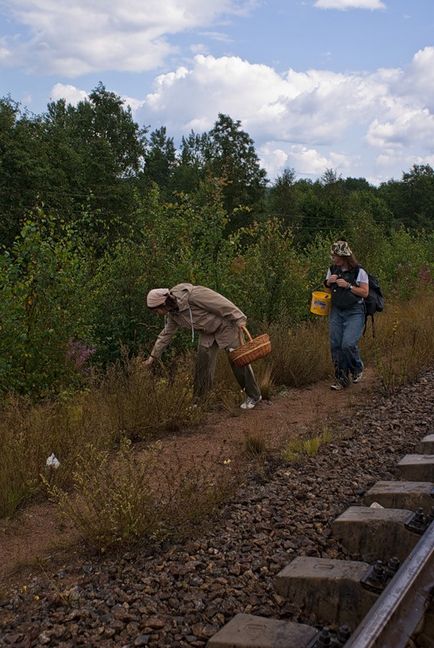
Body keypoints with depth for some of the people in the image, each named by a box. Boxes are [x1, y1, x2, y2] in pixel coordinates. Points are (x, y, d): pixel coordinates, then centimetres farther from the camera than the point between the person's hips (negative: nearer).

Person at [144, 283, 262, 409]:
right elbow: (166, 334, 9)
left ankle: (254, 396, 13)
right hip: (207, 332, 7)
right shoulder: (172, 313, -5)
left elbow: (221, 303, -28)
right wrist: (153, 356, 13)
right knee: (202, 362, 1)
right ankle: (199, 399, 11)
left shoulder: (192, 295, -32)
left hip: (225, 325, -7)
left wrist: (239, 320, -24)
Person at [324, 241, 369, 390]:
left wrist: (348, 286, -19)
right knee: (335, 345, 2)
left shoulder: (358, 271, -9)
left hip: (354, 312, -5)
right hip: (336, 312, 5)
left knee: (348, 344, -17)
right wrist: (329, 282, -4)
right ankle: (341, 378, 15)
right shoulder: (332, 269, 7)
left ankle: (357, 369, 13)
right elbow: (326, 288, 18)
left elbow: (365, 293, -10)